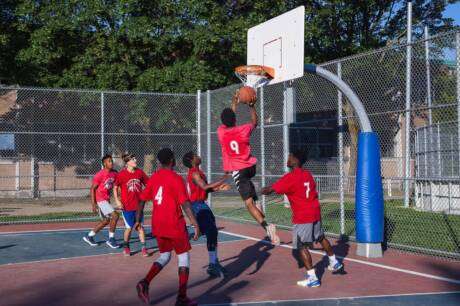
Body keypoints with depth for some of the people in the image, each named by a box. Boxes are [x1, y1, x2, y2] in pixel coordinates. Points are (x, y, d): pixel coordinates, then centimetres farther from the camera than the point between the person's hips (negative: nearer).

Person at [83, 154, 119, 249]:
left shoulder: (114, 173, 2)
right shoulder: (99, 175, -17)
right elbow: (92, 189, -14)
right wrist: (93, 204, -18)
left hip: (106, 200, 8)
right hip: (100, 200, -8)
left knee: (106, 221, 17)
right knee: (115, 215, -17)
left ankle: (89, 236, 30)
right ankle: (111, 239, -5)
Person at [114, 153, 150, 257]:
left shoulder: (140, 172, 0)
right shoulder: (122, 174, -9)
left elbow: (147, 184, 11)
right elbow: (115, 188, 0)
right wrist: (117, 200, -8)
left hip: (139, 204, 3)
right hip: (127, 206, -2)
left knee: (140, 226, 3)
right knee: (129, 227, 5)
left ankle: (143, 248, 8)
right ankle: (126, 247, 25)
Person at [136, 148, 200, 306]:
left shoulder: (153, 177, 6)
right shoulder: (176, 179, -12)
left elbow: (142, 200, 10)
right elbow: (185, 204, -17)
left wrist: (138, 220, 20)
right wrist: (195, 224, -16)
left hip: (158, 225, 6)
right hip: (175, 225, -6)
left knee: (164, 256, 20)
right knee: (184, 257, 7)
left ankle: (145, 282, -2)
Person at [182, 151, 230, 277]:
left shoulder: (197, 172, 16)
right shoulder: (194, 173, -16)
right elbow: (205, 187, -27)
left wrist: (219, 188, 9)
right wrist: (223, 180, -22)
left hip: (201, 205, 11)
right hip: (198, 206, -11)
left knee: (212, 233, 14)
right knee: (211, 233, -13)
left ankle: (215, 262, 23)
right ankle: (212, 265, -12)